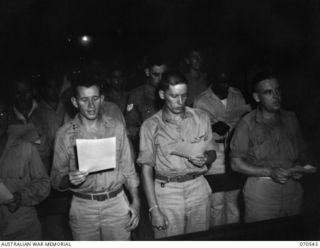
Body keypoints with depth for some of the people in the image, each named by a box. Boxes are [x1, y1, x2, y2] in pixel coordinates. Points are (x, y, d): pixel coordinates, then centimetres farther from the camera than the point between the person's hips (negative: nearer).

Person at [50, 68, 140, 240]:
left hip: (116, 204, 1)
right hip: (82, 208, 0)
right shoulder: (65, 134, -5)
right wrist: (69, 179, -23)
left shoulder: (116, 127, -1)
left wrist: (136, 201, 0)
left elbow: (128, 168, 4)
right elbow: (56, 179, -2)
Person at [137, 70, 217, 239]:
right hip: (167, 192, -2)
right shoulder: (151, 126, -3)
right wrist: (154, 209, -8)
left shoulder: (201, 118, 5)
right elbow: (147, 169, -4)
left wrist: (205, 158, -11)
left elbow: (212, 153, 13)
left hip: (198, 189, 2)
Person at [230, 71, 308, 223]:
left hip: (292, 189, 4)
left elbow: (301, 151, 17)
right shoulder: (247, 124, -8)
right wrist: (269, 172, -16)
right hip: (260, 191, -4)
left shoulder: (290, 119, 6)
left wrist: (299, 167, -3)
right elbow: (236, 163, -9)